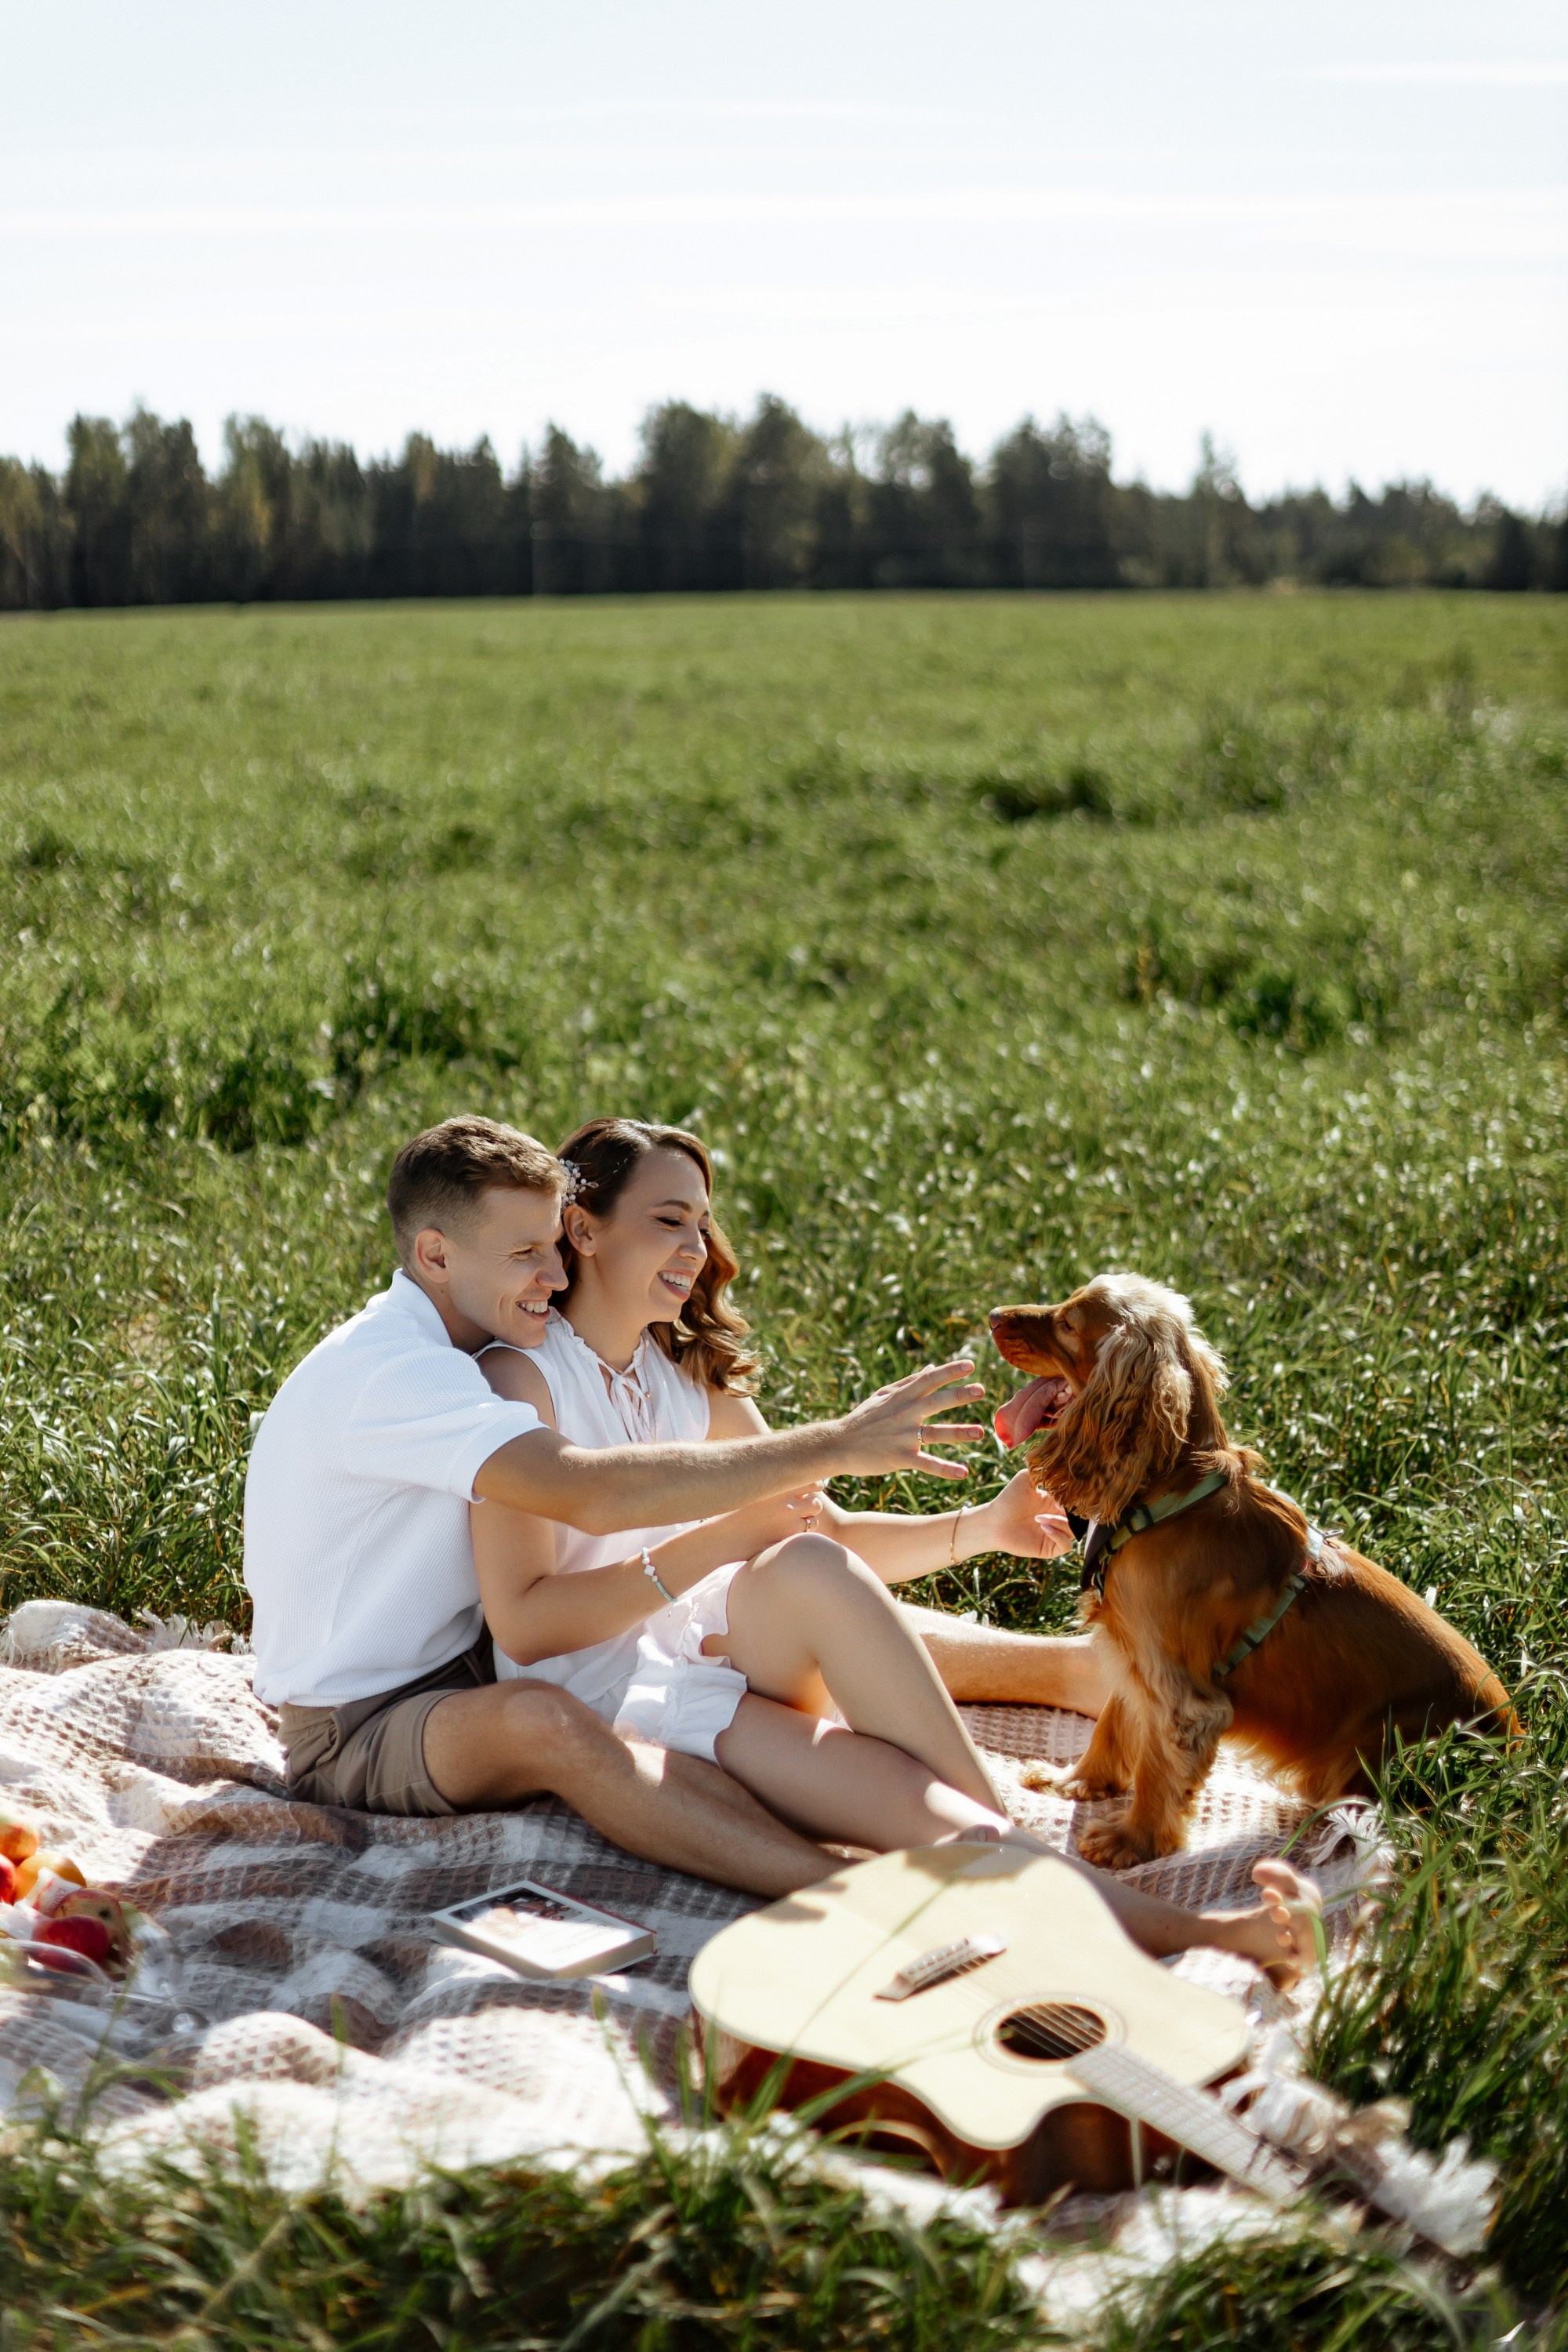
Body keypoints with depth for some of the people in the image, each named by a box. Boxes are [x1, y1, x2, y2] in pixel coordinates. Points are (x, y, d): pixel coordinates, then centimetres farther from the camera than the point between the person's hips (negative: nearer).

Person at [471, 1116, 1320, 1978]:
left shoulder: (690, 1372, 16)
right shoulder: (519, 1374, -7)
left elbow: (830, 1533, 12)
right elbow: (523, 1624, -14)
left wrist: (981, 1526, -5)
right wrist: (718, 1543, -20)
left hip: (708, 1648, 6)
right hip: (596, 1698, -5)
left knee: (809, 1566, -31)